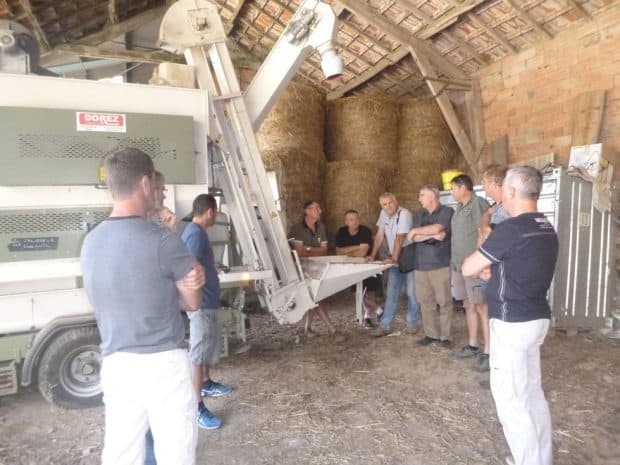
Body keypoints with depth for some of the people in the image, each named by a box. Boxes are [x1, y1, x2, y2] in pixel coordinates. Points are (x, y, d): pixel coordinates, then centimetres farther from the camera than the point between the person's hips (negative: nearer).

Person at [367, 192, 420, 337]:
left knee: (411, 292, 3)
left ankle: (412, 323, 19)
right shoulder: (383, 213, 3)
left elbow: (400, 238, -23)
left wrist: (394, 258, -26)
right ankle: (385, 326, 7)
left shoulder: (404, 214, -18)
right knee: (391, 294, 5)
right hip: (395, 260, 6)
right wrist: (372, 255, 2)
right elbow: (380, 235, 6)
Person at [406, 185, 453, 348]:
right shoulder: (420, 215, 16)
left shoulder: (447, 211, -1)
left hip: (441, 264, -5)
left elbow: (437, 228, -17)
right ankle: (431, 334, 17)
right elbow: (413, 238, 5)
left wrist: (416, 231, -3)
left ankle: (445, 336, 9)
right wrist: (432, 235, -10)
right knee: (425, 301, 7)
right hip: (421, 265, 5)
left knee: (444, 301, -1)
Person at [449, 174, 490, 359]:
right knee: (469, 306, 14)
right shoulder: (459, 208, 15)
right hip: (460, 265, 9)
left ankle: (488, 351, 5)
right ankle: (472, 346, 24)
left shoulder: (478, 204, -12)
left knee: (482, 308, -3)